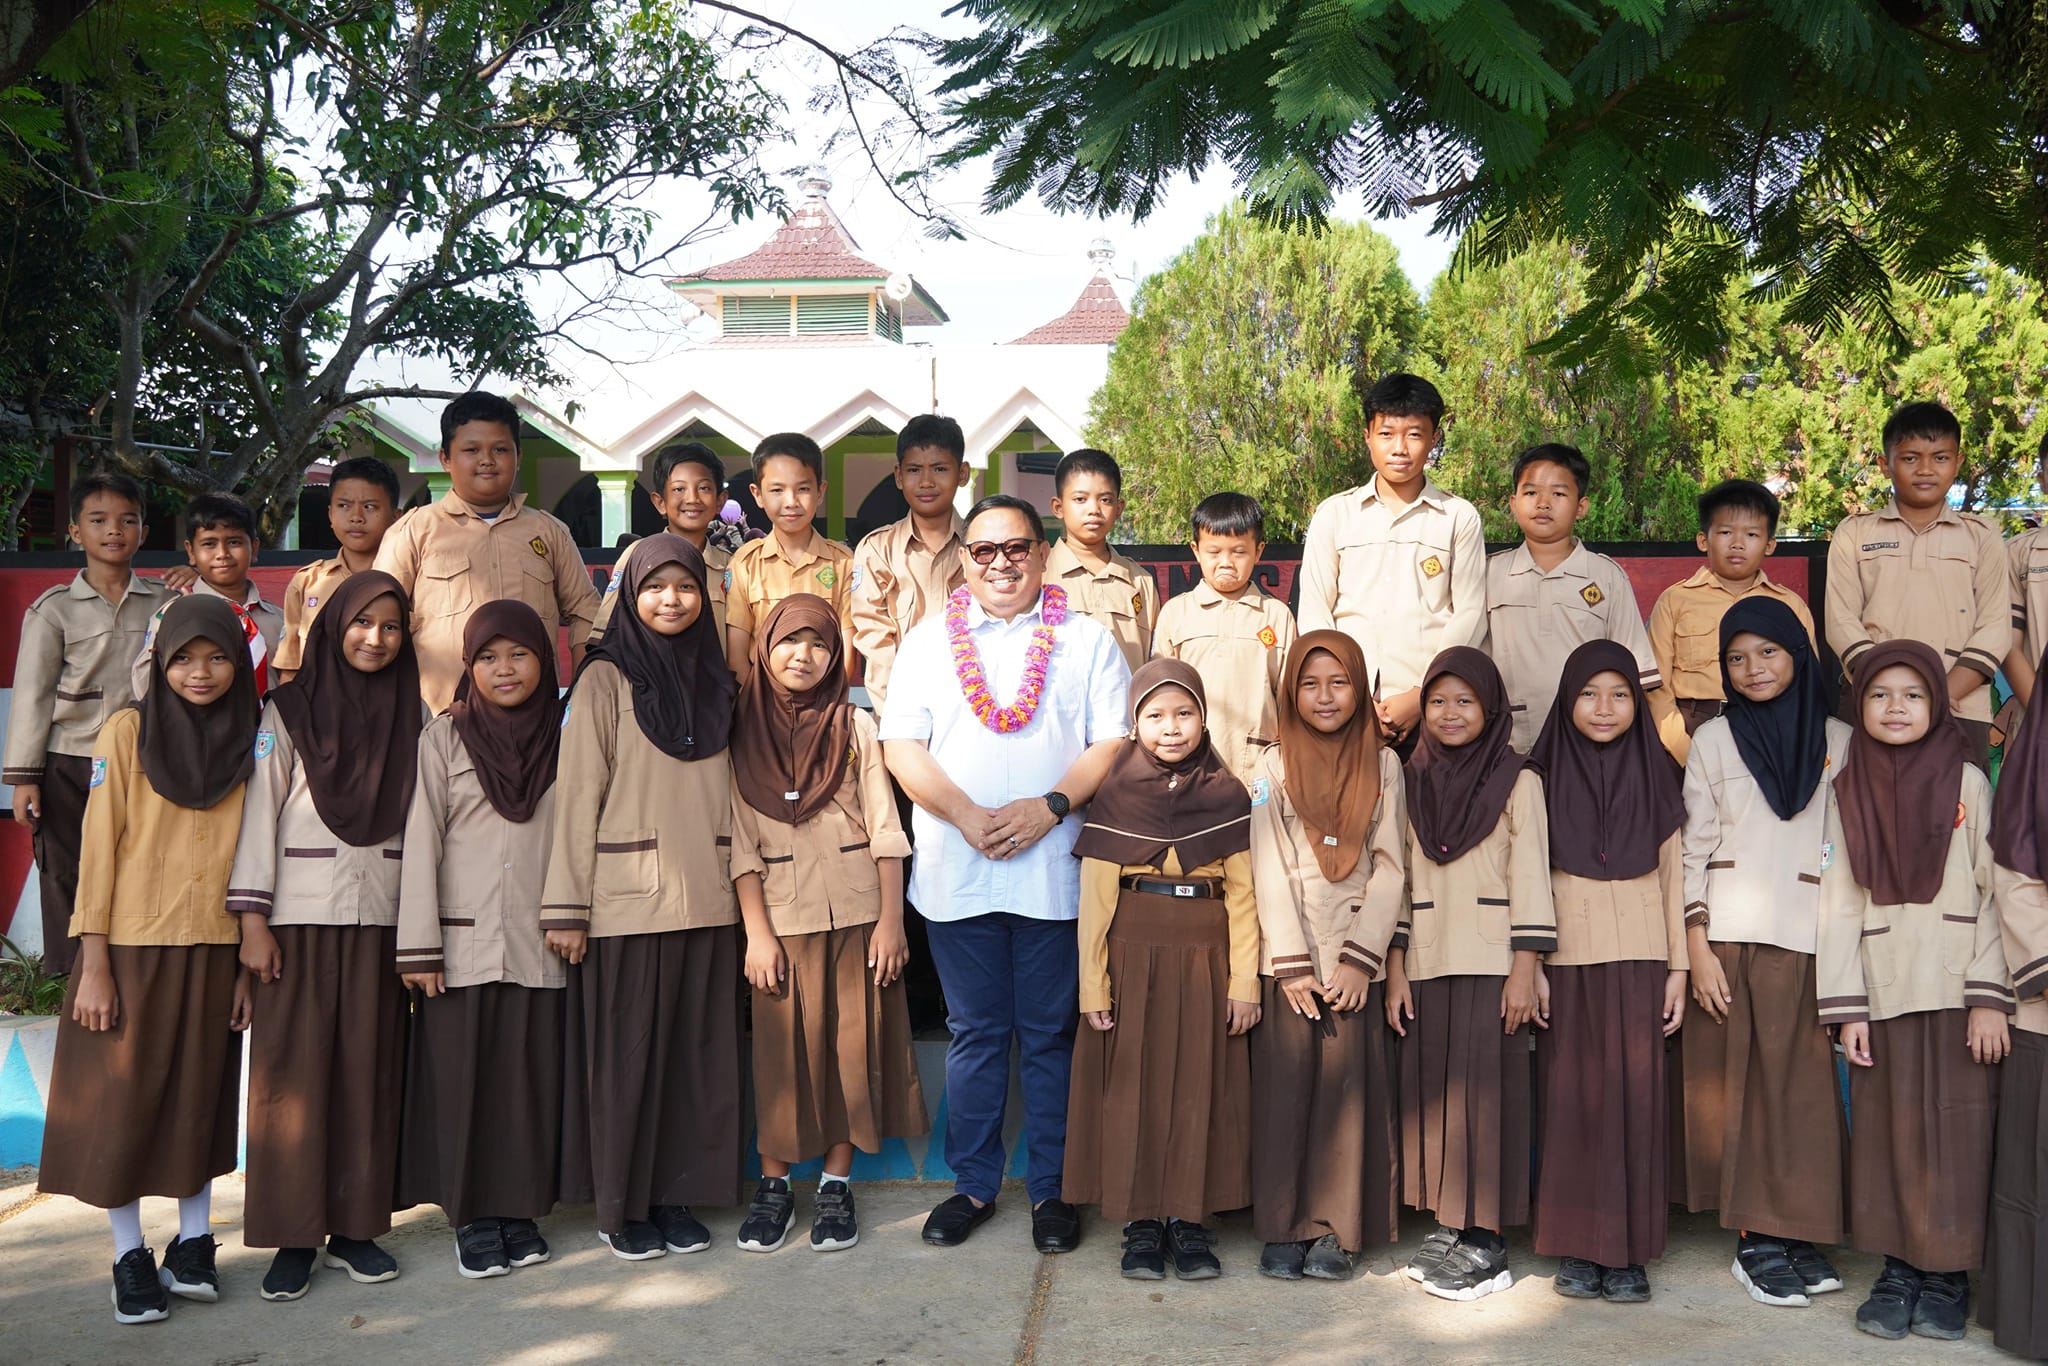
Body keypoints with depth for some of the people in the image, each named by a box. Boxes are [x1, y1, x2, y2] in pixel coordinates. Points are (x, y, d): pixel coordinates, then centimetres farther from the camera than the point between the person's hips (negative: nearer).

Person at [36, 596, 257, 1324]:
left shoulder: (245, 745, 5)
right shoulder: (128, 731, -4)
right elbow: (99, 848, -6)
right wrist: (93, 965, -9)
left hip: (213, 951, 3)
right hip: (132, 946, -3)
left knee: (201, 1098, 9)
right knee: (123, 1100, 4)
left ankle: (193, 1246, 20)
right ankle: (130, 1257, 16)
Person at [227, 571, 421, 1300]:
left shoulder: (408, 714, 10)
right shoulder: (289, 709, 2)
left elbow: (420, 822, 9)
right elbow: (261, 811, -2)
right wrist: (253, 920, -8)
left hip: (380, 917, 3)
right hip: (301, 916, -2)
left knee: (369, 1068, 4)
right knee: (295, 1068, -1)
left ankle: (355, 1227, 13)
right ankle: (294, 1237, 7)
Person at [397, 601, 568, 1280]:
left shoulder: (564, 736, 8)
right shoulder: (446, 736, 2)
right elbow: (422, 841, -1)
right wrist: (418, 946, -6)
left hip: (540, 945, 2)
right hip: (465, 943, -1)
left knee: (534, 1077, 4)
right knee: (463, 1077, 2)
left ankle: (520, 1210, 18)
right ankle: (473, 1217, 15)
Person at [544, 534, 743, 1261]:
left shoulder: (713, 678, 12)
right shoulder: (606, 679, -3)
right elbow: (578, 791, -6)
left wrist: (742, 881, 8)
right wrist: (565, 903, -10)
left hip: (707, 899, 4)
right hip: (626, 899, -4)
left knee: (695, 1051, 7)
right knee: (625, 1054, 2)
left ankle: (676, 1194, 19)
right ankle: (620, 1206, 15)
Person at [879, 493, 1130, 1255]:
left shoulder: (1087, 641, 7)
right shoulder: (929, 641, 10)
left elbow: (1116, 741, -1)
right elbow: (902, 745, 2)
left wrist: (1049, 807, -15)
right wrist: (967, 815, -12)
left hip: (1055, 871, -1)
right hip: (956, 871, 1)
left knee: (1050, 1034, 6)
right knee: (974, 1033, 10)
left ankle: (1052, 1189, 17)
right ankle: (973, 1184, 22)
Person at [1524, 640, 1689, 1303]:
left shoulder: (1655, 776, 6)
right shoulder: (1543, 778, 3)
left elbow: (1672, 875, 8)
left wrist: (1678, 967, 3)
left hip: (1638, 960, 1)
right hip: (1567, 961, -1)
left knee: (1635, 1094, -1)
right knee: (1572, 1095, 0)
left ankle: (1629, 1250, 8)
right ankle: (1577, 1248, 9)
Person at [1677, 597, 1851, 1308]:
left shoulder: (1838, 740, 11)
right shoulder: (1714, 739, 7)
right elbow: (1695, 847, 3)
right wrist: (1696, 947, -6)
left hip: (1811, 937, 1)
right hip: (1731, 932, -1)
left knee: (1803, 1082, -1)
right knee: (1740, 1081, -1)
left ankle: (1798, 1235, 10)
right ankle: (1756, 1241, 6)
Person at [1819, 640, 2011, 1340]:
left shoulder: (1968, 782, 2)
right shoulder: (1849, 792, 7)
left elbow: (1993, 892, -3)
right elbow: (1840, 902, 4)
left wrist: (1989, 997, -10)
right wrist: (1846, 1008, -1)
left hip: (1957, 992, -2)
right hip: (1884, 994, 2)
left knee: (1955, 1133, 1)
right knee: (1888, 1133, 5)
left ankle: (1947, 1278, 12)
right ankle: (1899, 1272, 16)